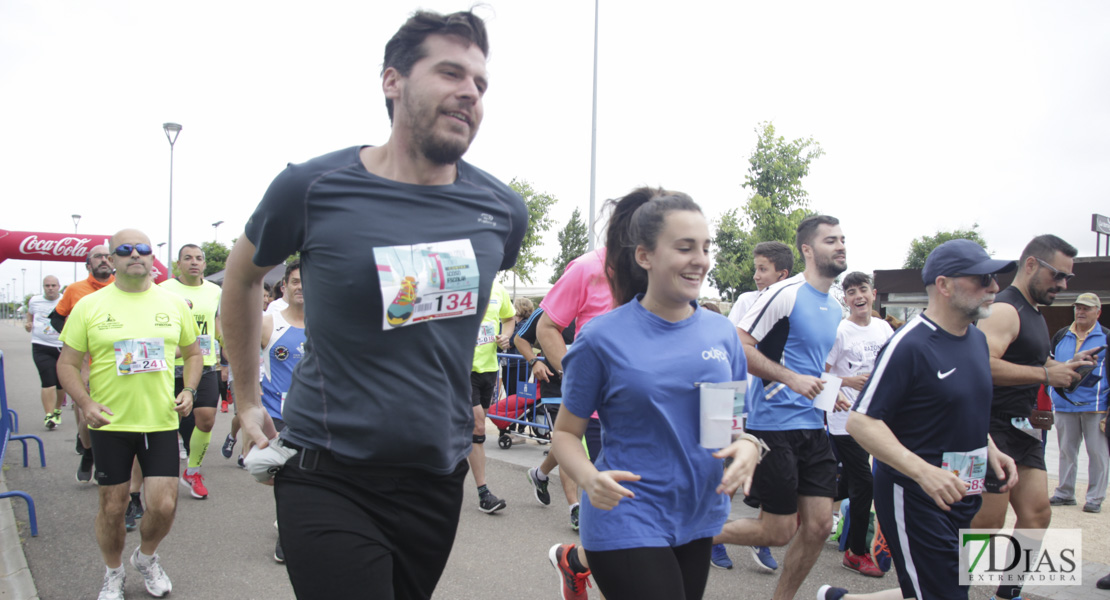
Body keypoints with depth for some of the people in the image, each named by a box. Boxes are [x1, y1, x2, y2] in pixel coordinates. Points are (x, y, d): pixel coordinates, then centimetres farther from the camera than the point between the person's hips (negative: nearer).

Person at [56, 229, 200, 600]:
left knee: (164, 506, -1)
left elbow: (193, 352, 16)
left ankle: (146, 558, 31)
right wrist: (85, 403, -13)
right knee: (112, 508, 9)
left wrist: (188, 391, 0)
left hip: (161, 421, 1)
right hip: (110, 424, -1)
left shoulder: (174, 304, 5)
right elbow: (67, 363, 2)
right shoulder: (89, 306, -2)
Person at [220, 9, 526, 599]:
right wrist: (246, 398, 13)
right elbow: (242, 275, 10)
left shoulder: (503, 210, -2)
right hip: (329, 478, -4)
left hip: (438, 478, 4)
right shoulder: (312, 187, -10)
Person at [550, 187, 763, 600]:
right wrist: (589, 477, -23)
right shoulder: (602, 338, -10)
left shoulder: (721, 332, 1)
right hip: (628, 516, -5)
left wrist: (748, 446, -11)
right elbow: (566, 432, -4)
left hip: (700, 516, 5)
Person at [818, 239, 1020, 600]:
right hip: (914, 497, -9)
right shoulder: (909, 345, -18)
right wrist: (923, 471, -32)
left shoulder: (978, 340, 10)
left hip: (963, 494, 9)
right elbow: (861, 422, -22)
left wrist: (989, 449, 7)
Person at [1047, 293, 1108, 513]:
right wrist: (1049, 399, 9)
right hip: (1064, 403, 3)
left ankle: (1095, 497, 8)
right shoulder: (1060, 336, 12)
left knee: (1097, 452, 0)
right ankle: (1065, 493, 18)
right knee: (1066, 450, 9)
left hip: (1095, 404, -3)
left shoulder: (1106, 337, 3)